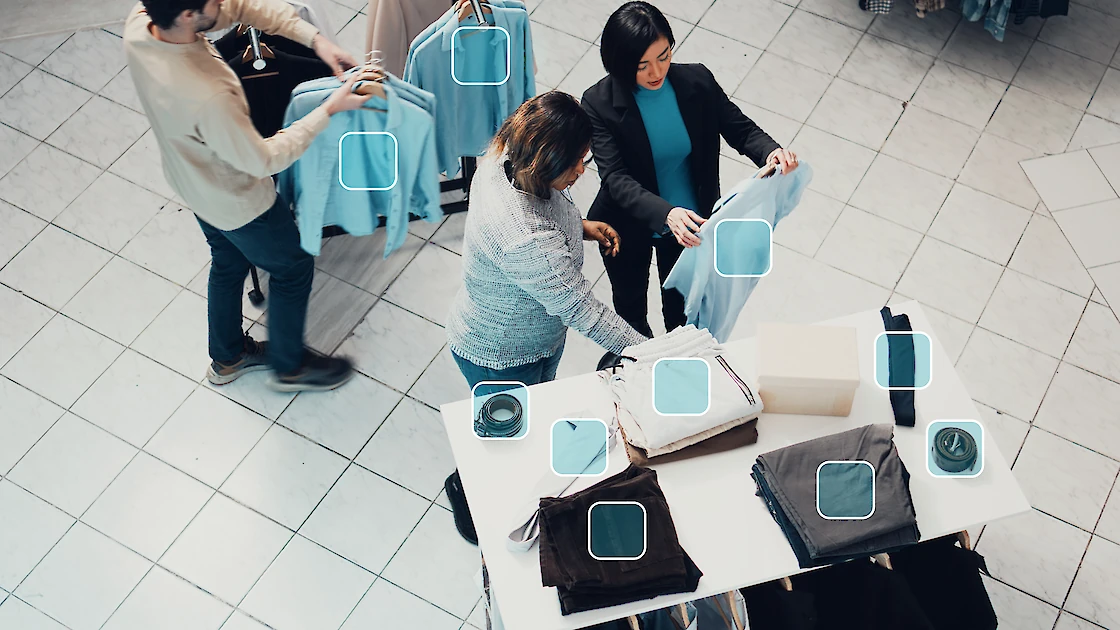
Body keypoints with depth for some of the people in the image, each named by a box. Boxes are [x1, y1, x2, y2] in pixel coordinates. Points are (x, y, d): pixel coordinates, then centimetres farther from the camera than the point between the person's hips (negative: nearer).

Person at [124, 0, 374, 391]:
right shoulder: (208, 98, -45)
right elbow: (264, 160, -28)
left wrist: (313, 38, -22)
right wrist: (329, 110, -25)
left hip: (192, 180, 7)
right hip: (238, 201, -7)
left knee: (228, 263, 31)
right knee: (293, 268, 20)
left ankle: (227, 357, 53)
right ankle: (289, 366, 43)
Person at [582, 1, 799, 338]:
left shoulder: (697, 81, -19)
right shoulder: (600, 104, -27)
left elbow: (741, 129, -11)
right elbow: (615, 179, -33)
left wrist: (771, 151, -35)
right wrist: (664, 213, -50)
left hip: (690, 221, 2)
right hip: (629, 228, -2)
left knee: (681, 301, 26)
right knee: (630, 302, 26)